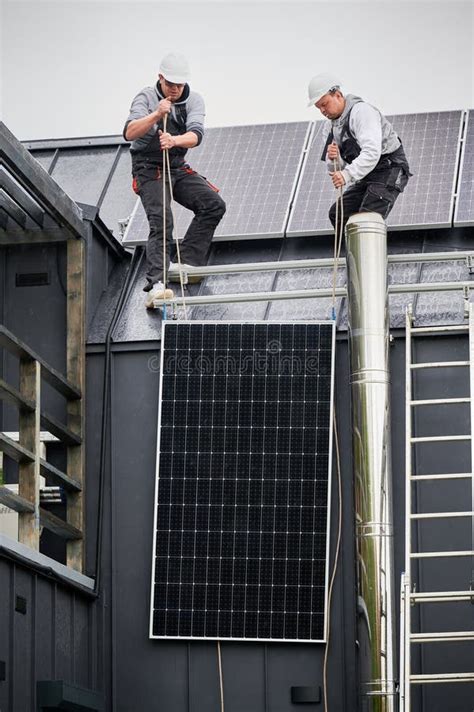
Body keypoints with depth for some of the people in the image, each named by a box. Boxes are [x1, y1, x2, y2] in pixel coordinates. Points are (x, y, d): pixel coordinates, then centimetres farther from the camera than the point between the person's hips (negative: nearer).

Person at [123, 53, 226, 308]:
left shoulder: (193, 100, -1)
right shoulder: (146, 97, -9)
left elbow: (195, 135, -19)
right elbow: (129, 133, -24)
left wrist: (174, 140, -41)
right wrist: (156, 115, -38)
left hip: (178, 167, 5)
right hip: (149, 169, -5)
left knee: (214, 204, -11)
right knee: (161, 222, -23)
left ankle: (184, 261, -6)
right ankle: (155, 285, -34)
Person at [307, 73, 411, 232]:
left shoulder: (361, 111, -19)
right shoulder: (334, 124, 10)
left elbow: (372, 152, -32)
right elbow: (336, 168, 10)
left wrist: (347, 174, -42)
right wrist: (333, 159, -14)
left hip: (389, 171, -10)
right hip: (367, 176, 10)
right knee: (337, 213, 4)